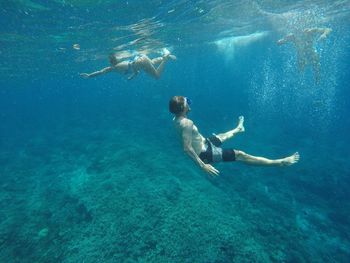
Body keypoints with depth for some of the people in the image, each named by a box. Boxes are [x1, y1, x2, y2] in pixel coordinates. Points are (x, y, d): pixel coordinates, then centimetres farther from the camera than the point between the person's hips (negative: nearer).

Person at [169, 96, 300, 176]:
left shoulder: (177, 119, 0)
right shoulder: (187, 123, -30)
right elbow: (187, 148, -33)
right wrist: (203, 165, -31)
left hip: (204, 144, 10)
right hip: (206, 153, -10)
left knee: (222, 137, 32)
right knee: (240, 155, -7)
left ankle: (238, 128, 65)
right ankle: (280, 162, 1)